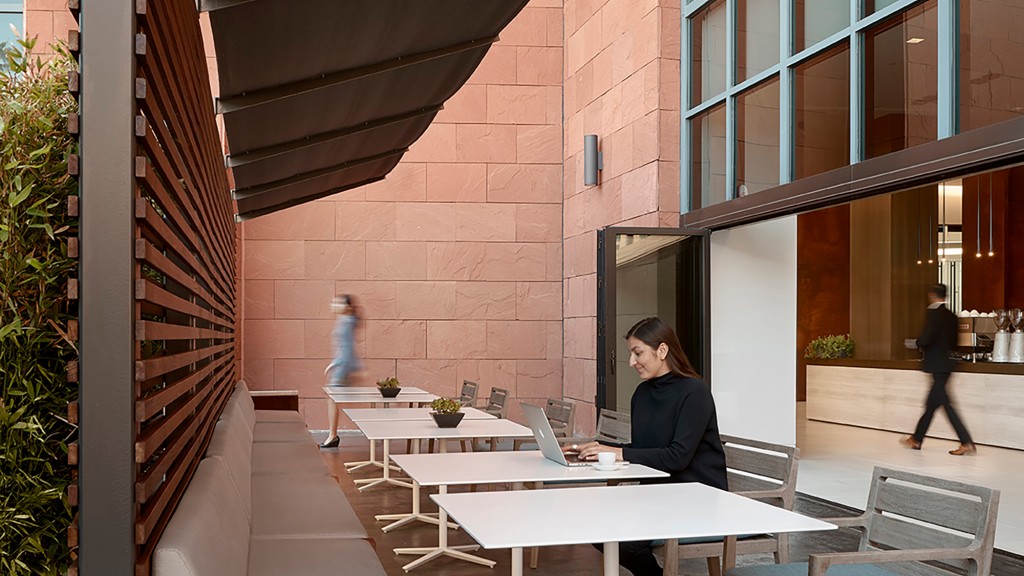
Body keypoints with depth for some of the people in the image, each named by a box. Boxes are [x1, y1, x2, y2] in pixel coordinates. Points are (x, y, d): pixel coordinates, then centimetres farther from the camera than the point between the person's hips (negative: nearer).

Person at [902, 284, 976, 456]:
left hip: (936, 363, -9)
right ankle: (917, 439, 24)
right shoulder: (951, 316, 11)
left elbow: (926, 337, -21)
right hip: (946, 363, 9)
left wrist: (918, 343, -2)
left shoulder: (933, 313, -14)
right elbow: (953, 341, 14)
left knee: (946, 403, -8)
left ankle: (967, 442, -12)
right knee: (931, 404, 15)